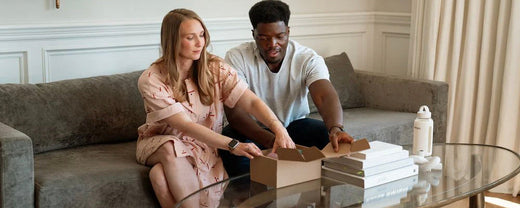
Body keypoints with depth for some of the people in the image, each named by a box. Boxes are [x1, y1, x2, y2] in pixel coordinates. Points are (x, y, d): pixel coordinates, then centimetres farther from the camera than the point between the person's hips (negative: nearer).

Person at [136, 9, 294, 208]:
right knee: (172, 148, -37)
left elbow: (251, 102, -20)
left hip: (205, 145, 0)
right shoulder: (151, 80, -18)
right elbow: (185, 126, -26)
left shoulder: (216, 69, -9)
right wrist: (232, 145, -37)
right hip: (160, 143, 0)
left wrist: (278, 128, -40)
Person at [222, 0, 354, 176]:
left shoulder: (309, 59, -15)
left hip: (294, 125, 2)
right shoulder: (237, 57, -18)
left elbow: (326, 97, -31)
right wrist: (270, 140, -47)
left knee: (328, 137, -27)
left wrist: (336, 129, -56)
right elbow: (234, 110, -29)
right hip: (253, 129, -1)